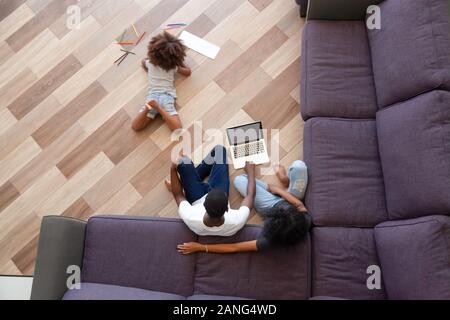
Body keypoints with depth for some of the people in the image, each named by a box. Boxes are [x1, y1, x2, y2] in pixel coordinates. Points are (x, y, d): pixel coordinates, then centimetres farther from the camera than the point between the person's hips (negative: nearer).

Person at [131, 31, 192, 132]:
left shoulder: (150, 63, 17)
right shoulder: (174, 67, 11)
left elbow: (143, 62, 43)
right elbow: (188, 72, 26)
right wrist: (180, 62, 34)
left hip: (153, 95, 2)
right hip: (167, 97, -2)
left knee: (135, 127, -4)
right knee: (177, 129, -18)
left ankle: (148, 108, -30)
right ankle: (158, 107, -32)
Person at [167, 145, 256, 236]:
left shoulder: (191, 219, -44)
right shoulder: (236, 222, -43)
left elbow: (178, 195, -22)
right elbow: (250, 196, -23)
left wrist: (173, 169, -13)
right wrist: (250, 172, -7)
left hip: (197, 201, -1)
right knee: (219, 149, 3)